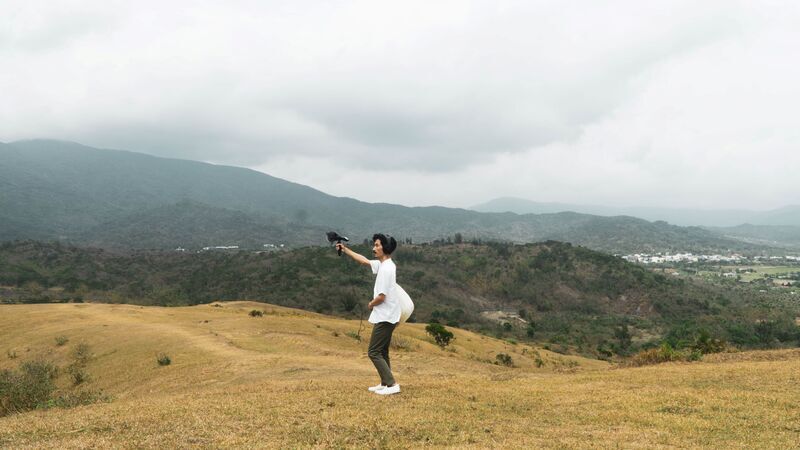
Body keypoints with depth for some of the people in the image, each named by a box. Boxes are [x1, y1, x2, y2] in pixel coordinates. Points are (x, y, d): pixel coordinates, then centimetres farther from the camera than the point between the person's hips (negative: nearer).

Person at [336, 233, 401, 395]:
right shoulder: (383, 264, 8)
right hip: (386, 316, 10)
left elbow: (381, 297, -24)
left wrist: (371, 304, -4)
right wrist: (345, 249, 23)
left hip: (385, 318, -10)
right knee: (382, 352, 17)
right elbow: (364, 261, 23)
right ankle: (385, 383, 23)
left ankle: (392, 385, -8)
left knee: (374, 352, -5)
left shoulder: (386, 268, -22)